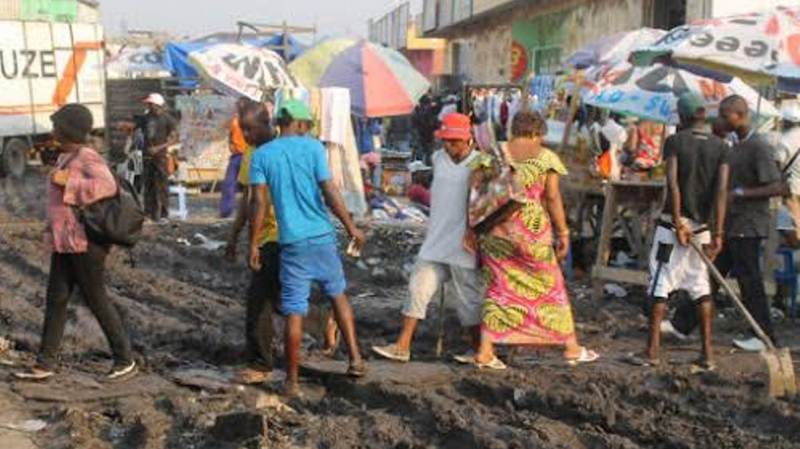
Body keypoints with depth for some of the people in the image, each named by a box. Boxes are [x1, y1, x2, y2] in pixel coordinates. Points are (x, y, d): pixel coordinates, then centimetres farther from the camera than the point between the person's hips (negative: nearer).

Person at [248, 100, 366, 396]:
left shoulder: (261, 155, 2)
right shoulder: (313, 147, -1)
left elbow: (259, 203, -4)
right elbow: (329, 192, -7)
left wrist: (253, 245, 0)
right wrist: (351, 227, 0)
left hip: (291, 241, 0)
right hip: (322, 237, 0)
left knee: (294, 311, 3)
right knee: (338, 294, 18)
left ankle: (293, 380, 7)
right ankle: (355, 359, 17)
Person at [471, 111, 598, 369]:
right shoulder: (546, 157, 0)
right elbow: (553, 197, -5)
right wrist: (563, 233, 1)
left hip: (495, 230, 2)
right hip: (531, 230, -2)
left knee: (499, 288, 12)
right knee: (550, 287, 12)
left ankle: (485, 351, 4)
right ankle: (571, 347, 22)